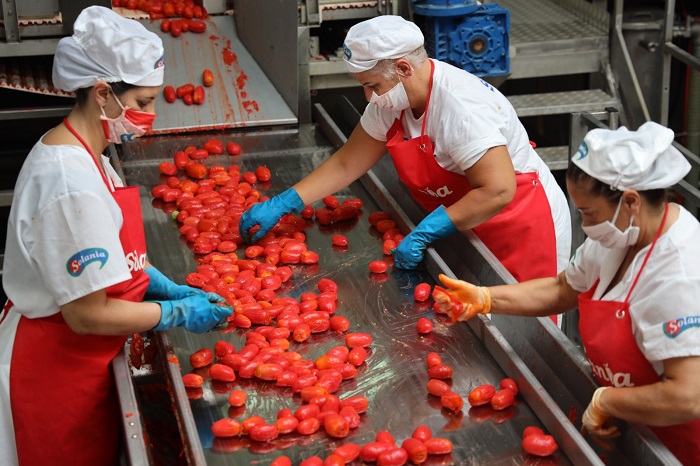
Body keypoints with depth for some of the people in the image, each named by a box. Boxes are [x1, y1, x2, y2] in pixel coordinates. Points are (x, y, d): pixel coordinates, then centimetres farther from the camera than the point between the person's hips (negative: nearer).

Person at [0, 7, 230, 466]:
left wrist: (165, 286, 2)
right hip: (57, 365, -9)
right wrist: (178, 313, -15)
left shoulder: (80, 152, 1)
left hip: (78, 356, 9)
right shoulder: (72, 184, -29)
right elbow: (88, 314, -26)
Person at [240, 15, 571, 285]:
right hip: (467, 227, 8)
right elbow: (346, 164, 3)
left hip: (521, 226, -8)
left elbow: (498, 191, -33)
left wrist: (424, 233, -30)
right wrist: (280, 206, -5)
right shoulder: (392, 101, -4)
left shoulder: (459, 105, -30)